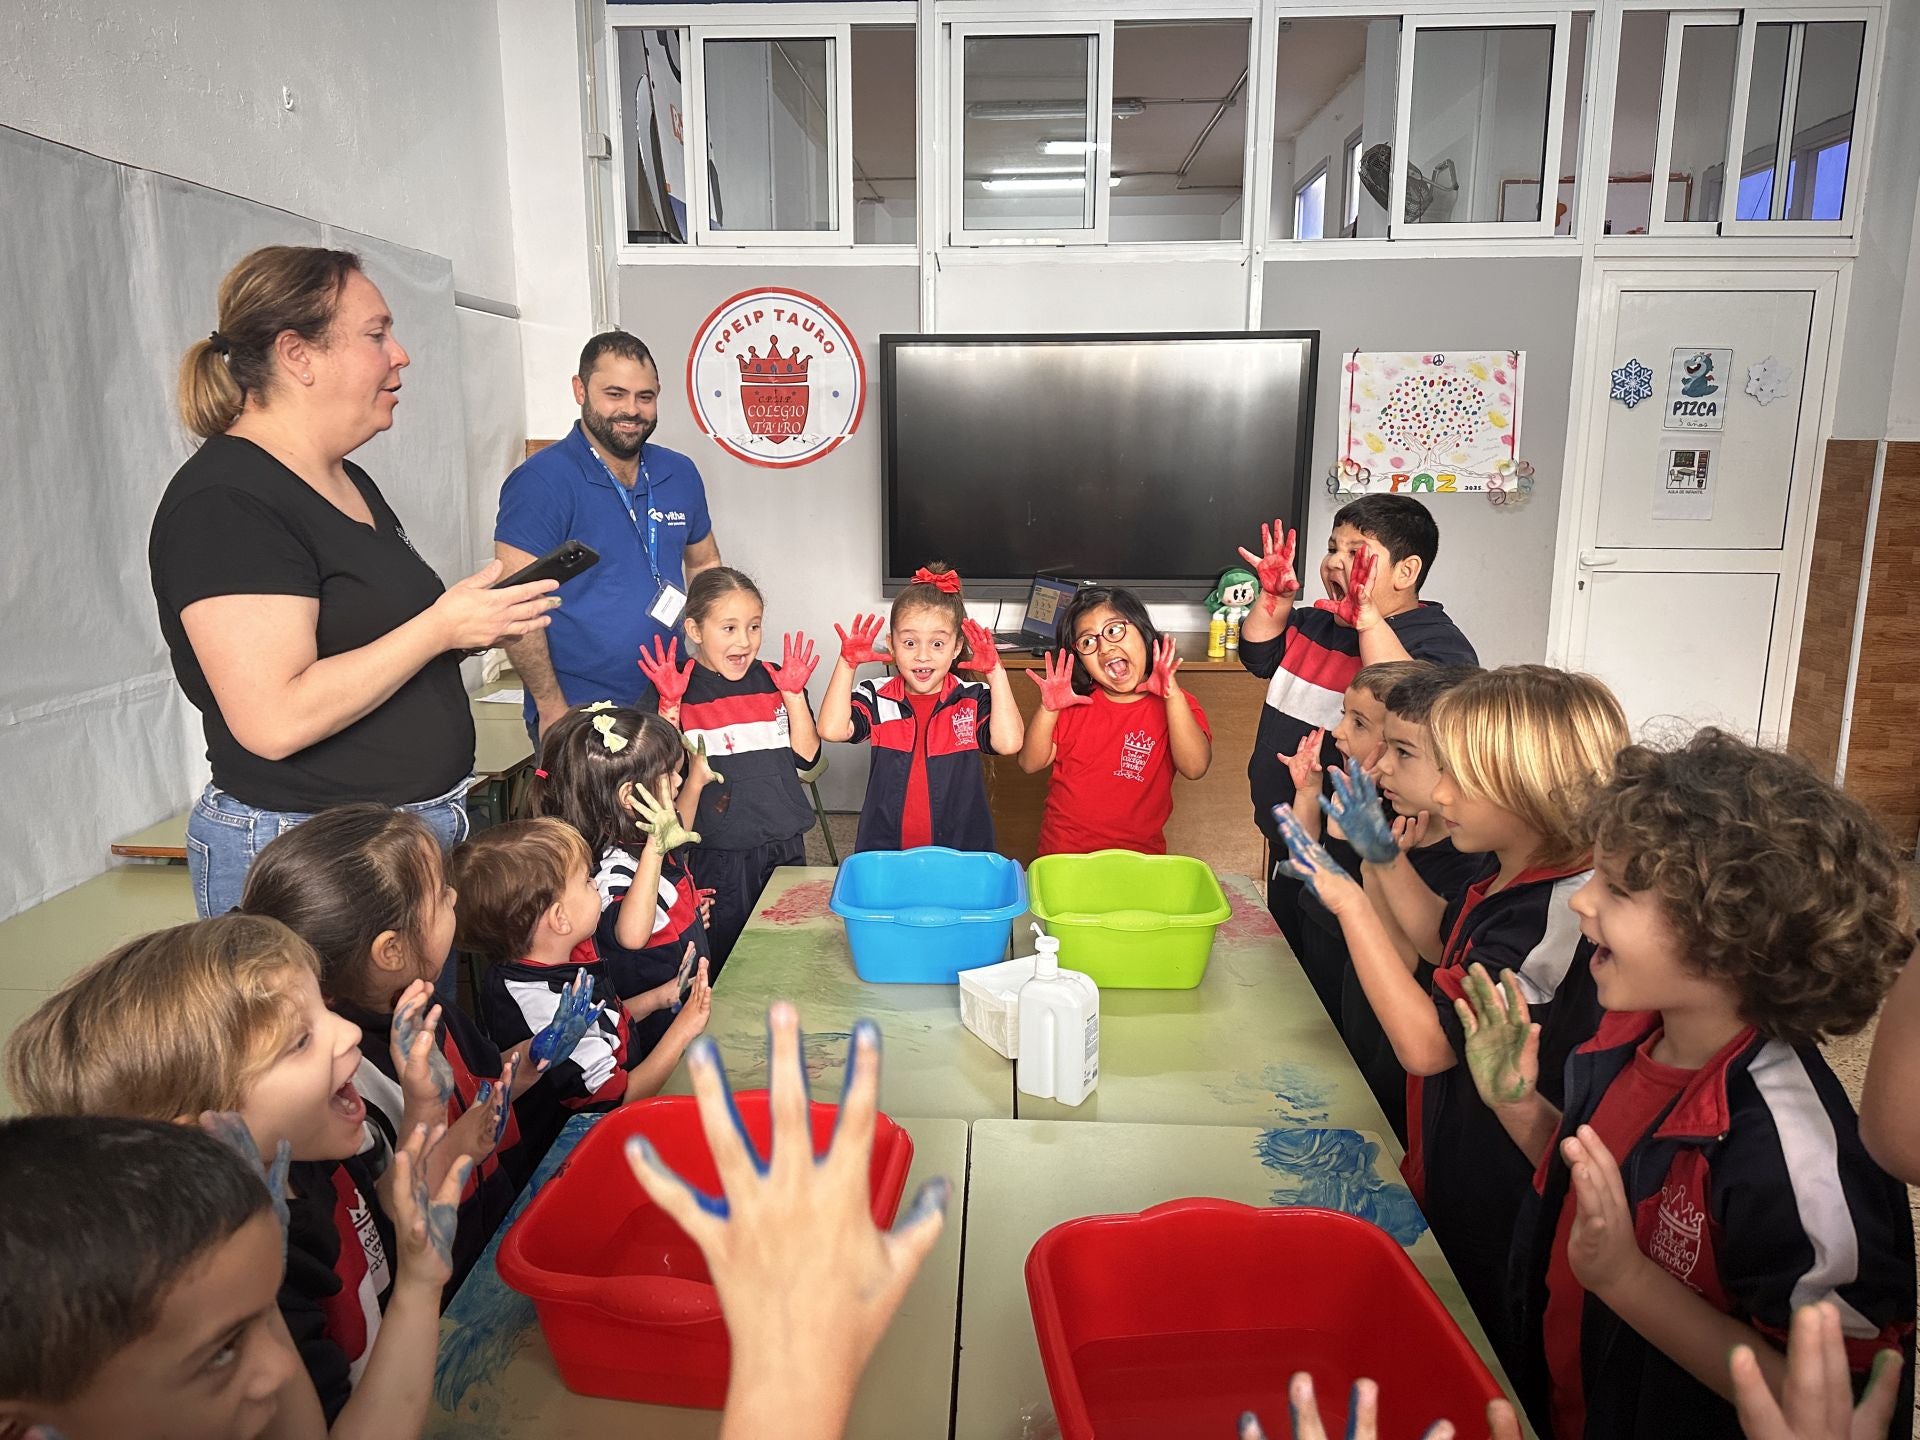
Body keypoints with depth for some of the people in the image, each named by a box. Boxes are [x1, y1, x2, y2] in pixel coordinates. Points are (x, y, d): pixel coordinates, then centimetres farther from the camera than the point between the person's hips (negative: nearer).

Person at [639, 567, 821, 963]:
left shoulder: (773, 681, 4)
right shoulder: (680, 690, -7)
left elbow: (806, 755, 1)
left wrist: (794, 694, -7)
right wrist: (670, 705, -21)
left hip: (784, 846, 4)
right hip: (718, 855, -4)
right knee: (724, 965, 7)